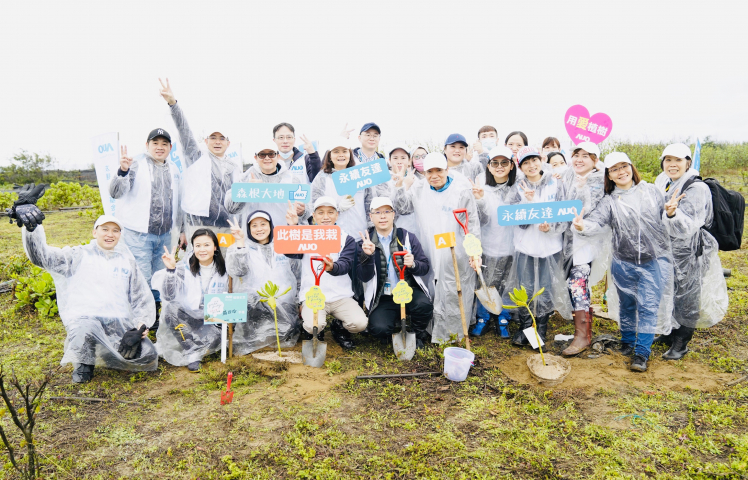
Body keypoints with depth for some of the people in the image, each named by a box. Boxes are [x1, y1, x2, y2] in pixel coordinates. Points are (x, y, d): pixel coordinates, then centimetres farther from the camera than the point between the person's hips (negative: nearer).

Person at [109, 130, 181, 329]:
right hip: (139, 234, -5)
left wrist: (180, 229, 19)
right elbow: (115, 193, -17)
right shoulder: (136, 165, -6)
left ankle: (154, 318, 27)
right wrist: (122, 171, -35)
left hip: (164, 234, 6)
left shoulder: (173, 169, 12)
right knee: (141, 278, -5)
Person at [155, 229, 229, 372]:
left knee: (215, 337, -32)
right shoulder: (184, 267, -4)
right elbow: (168, 296, -12)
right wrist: (171, 270, -23)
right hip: (185, 318, 1)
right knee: (171, 308, -32)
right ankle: (195, 353, -23)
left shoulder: (224, 270, 0)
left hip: (210, 322, 0)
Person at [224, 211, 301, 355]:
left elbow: (298, 273, 17)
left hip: (284, 308, 2)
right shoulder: (243, 249, 13)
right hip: (253, 309, -2)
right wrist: (240, 242, -14)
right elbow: (235, 271, -8)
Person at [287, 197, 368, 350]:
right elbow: (290, 252, -11)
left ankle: (339, 328, 13)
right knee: (314, 325, -30)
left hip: (341, 296, 1)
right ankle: (313, 331, 9)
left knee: (360, 323, -22)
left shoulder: (347, 239, 6)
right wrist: (291, 228, -26)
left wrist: (333, 267, -35)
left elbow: (345, 265, -11)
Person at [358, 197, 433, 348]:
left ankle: (417, 334, 2)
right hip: (383, 298, 0)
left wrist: (413, 264, -18)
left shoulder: (407, 237, 4)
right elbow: (364, 277, -5)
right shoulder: (366, 242, 3)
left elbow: (426, 266, 4)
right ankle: (399, 328, 11)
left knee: (424, 304, -31)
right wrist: (367, 255, -22)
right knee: (378, 328, -26)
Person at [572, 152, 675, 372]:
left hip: (654, 261, 0)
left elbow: (666, 217, 16)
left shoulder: (651, 191, 3)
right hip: (624, 262, 0)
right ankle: (627, 341, 36)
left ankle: (642, 353, 7)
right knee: (626, 304, 15)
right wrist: (582, 226, -41)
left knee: (648, 306, -3)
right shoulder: (610, 201, -3)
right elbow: (596, 221, -21)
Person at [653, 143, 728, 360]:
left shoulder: (697, 189, -16)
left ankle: (681, 344, 16)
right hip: (668, 252, 7)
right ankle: (671, 334, 33)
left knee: (686, 297, 3)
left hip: (689, 254, -7)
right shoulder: (665, 188, 8)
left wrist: (672, 214, -43)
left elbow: (687, 227, -28)